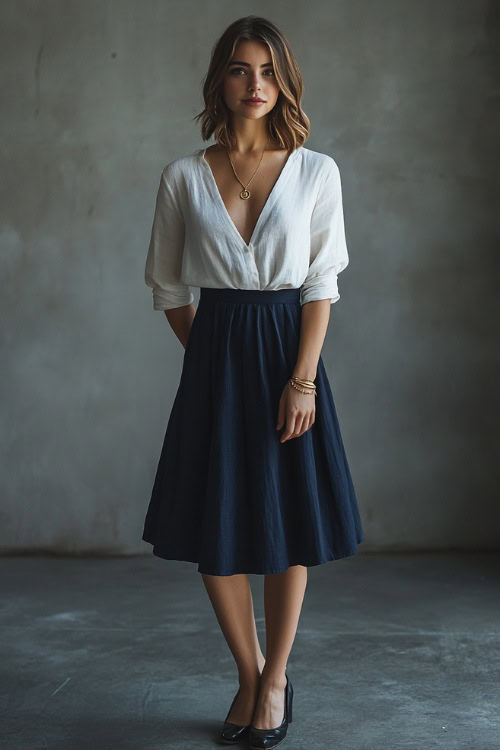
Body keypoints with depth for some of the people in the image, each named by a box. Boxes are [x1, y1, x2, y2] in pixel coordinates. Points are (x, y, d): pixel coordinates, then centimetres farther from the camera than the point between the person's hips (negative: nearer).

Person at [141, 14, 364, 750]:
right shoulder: (184, 176, 2)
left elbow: (322, 283, -3)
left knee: (288, 524, 6)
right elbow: (166, 284, 10)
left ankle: (276, 677, 26)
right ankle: (249, 673, 27)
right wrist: (207, 356, 4)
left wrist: (303, 379, -11)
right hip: (215, 358, 1)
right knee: (214, 529, 5)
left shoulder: (316, 171, -1)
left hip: (289, 350, -1)